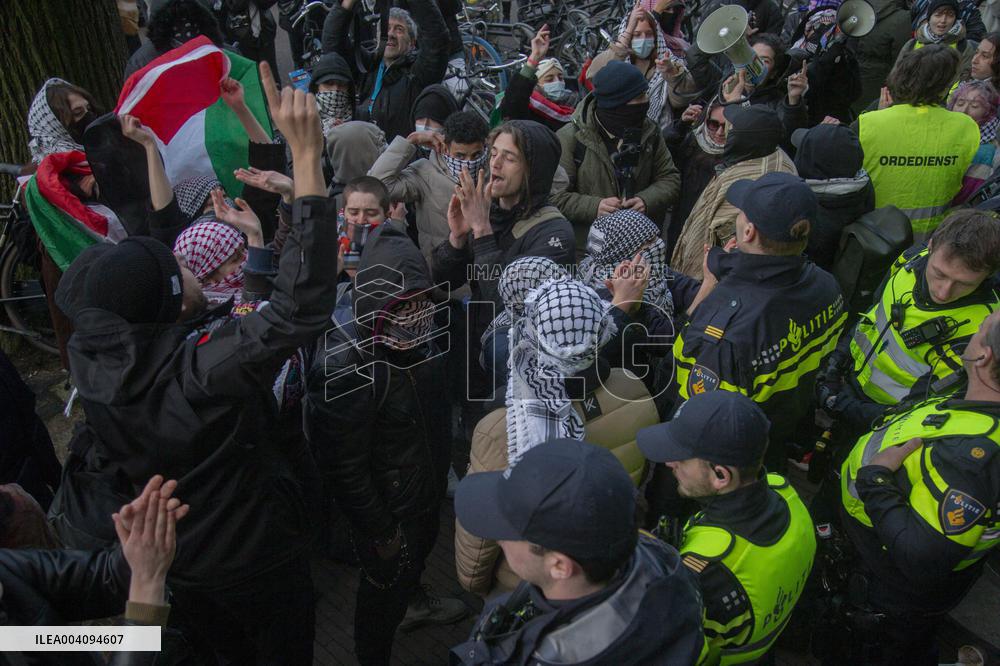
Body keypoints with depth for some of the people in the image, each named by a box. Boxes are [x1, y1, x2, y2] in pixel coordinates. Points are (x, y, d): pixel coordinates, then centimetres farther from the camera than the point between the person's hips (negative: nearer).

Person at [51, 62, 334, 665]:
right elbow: (304, 303, -46)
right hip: (257, 562, -5)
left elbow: (82, 277, 1)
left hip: (168, 563, 5)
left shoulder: (89, 357, -18)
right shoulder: (208, 362, -39)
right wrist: (307, 155, -46)